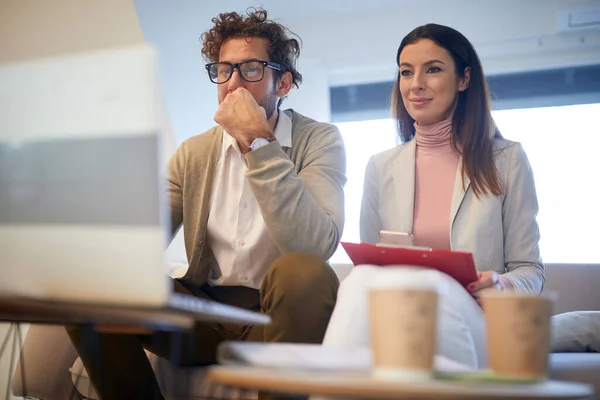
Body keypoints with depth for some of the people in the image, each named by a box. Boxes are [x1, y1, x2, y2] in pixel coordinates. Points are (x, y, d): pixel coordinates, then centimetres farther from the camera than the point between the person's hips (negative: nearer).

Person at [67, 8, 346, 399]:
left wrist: (258, 141, -22)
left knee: (303, 271, -36)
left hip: (279, 312, -4)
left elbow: (316, 247, -22)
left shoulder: (319, 140, -4)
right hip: (205, 315, 4)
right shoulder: (193, 154, 9)